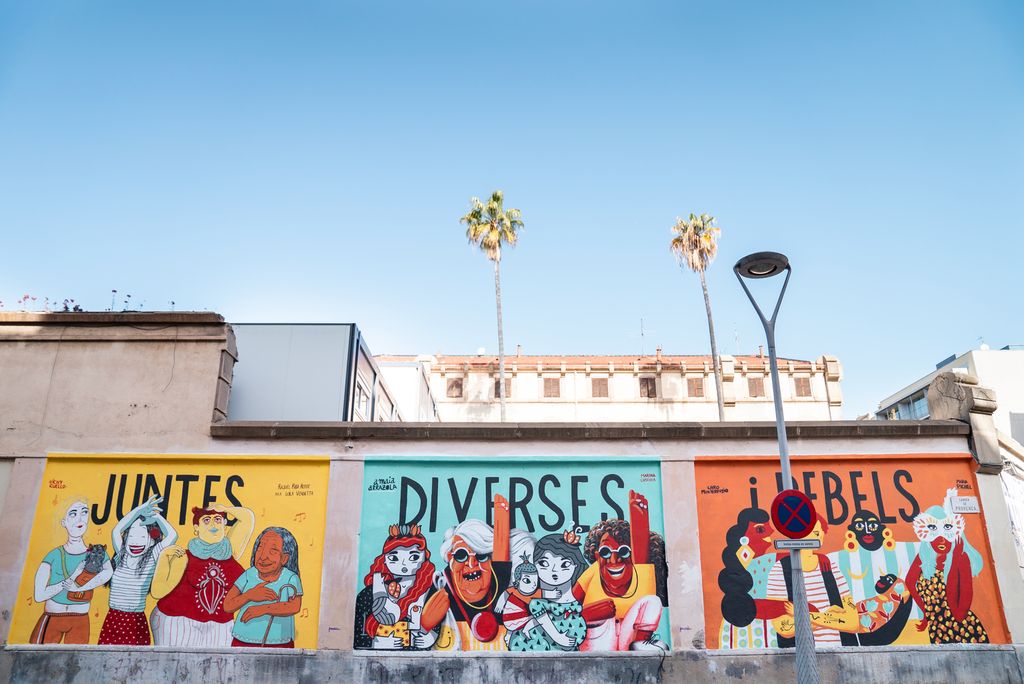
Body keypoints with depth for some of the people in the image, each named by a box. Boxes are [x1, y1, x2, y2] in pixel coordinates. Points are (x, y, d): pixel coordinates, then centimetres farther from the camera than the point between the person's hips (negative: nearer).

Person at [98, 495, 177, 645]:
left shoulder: (151, 559, -2)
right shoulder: (121, 557, 4)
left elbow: (172, 535, -12)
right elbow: (116, 531, -8)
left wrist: (156, 516, -9)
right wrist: (140, 510, -16)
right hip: (113, 619, 2)